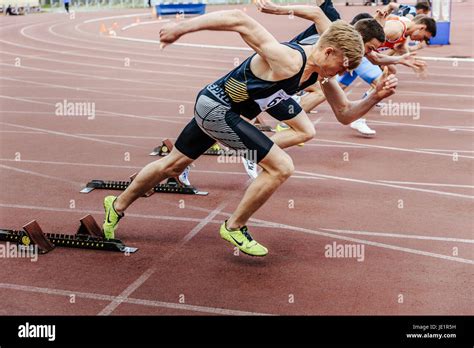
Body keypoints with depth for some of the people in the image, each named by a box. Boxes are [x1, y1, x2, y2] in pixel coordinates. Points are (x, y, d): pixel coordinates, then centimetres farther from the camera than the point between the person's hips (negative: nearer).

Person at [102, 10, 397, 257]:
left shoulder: (322, 73, -3)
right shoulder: (287, 61, -31)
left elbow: (345, 114, 6)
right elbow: (239, 20, -34)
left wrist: (376, 97, -11)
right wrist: (182, 27, -32)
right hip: (216, 108, -9)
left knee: (173, 164, 23)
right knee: (283, 168, -10)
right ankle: (234, 228, 7)